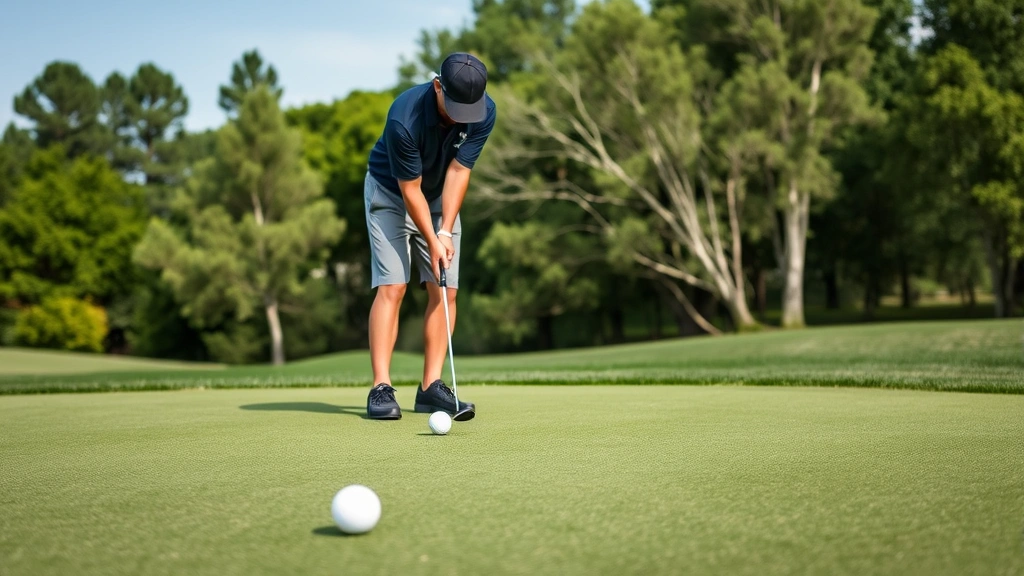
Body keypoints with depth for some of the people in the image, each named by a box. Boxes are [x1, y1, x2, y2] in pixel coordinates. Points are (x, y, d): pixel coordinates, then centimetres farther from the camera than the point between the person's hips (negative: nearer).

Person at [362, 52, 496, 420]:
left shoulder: (484, 113, -21)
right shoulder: (405, 117, -34)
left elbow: (458, 171, -17)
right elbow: (410, 188, -25)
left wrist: (445, 231, -23)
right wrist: (432, 241, -22)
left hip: (441, 197, 5)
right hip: (391, 192, -4)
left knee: (445, 290, -5)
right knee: (391, 287, -14)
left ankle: (431, 387, -2)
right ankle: (381, 388, -14)